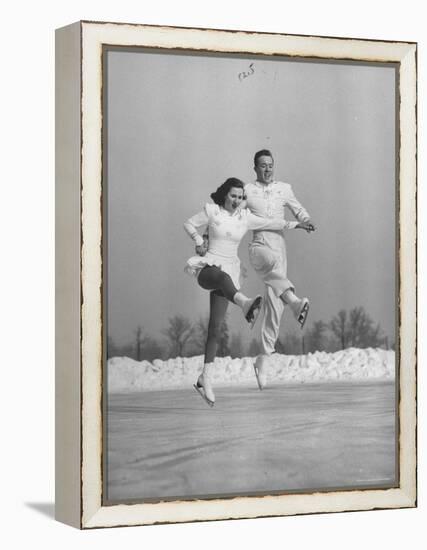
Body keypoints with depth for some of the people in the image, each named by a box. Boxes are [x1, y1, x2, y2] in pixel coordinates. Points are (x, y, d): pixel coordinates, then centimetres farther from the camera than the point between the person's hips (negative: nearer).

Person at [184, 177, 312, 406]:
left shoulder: (245, 218, 6)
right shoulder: (211, 211, -2)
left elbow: (271, 223, 17)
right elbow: (189, 224, 8)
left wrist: (295, 224, 16)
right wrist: (199, 241, -7)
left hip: (228, 270, 4)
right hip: (206, 268, -4)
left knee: (215, 327, 1)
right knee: (223, 276, -42)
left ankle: (205, 379, 6)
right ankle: (245, 304, -75)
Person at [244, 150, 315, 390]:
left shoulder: (284, 189, 14)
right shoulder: (247, 191, 6)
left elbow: (299, 211, 22)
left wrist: (307, 221, -1)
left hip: (279, 249, 3)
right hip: (258, 247, -2)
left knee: (275, 304, -4)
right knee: (273, 262, -39)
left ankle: (264, 358, 4)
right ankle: (296, 302, -62)